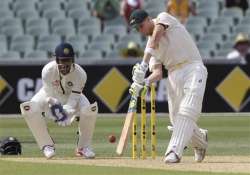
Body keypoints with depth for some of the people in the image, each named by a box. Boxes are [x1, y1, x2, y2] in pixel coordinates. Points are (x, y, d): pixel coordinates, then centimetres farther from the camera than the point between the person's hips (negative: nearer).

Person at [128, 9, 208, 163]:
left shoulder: (163, 18, 1)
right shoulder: (150, 44, 17)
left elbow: (157, 35, -20)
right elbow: (158, 73, 6)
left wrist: (144, 64, -31)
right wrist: (145, 82, -16)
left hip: (193, 68, -7)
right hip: (174, 75, 7)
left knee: (186, 113, -19)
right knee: (177, 120, 4)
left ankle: (175, 151, -26)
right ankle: (201, 139, 31)